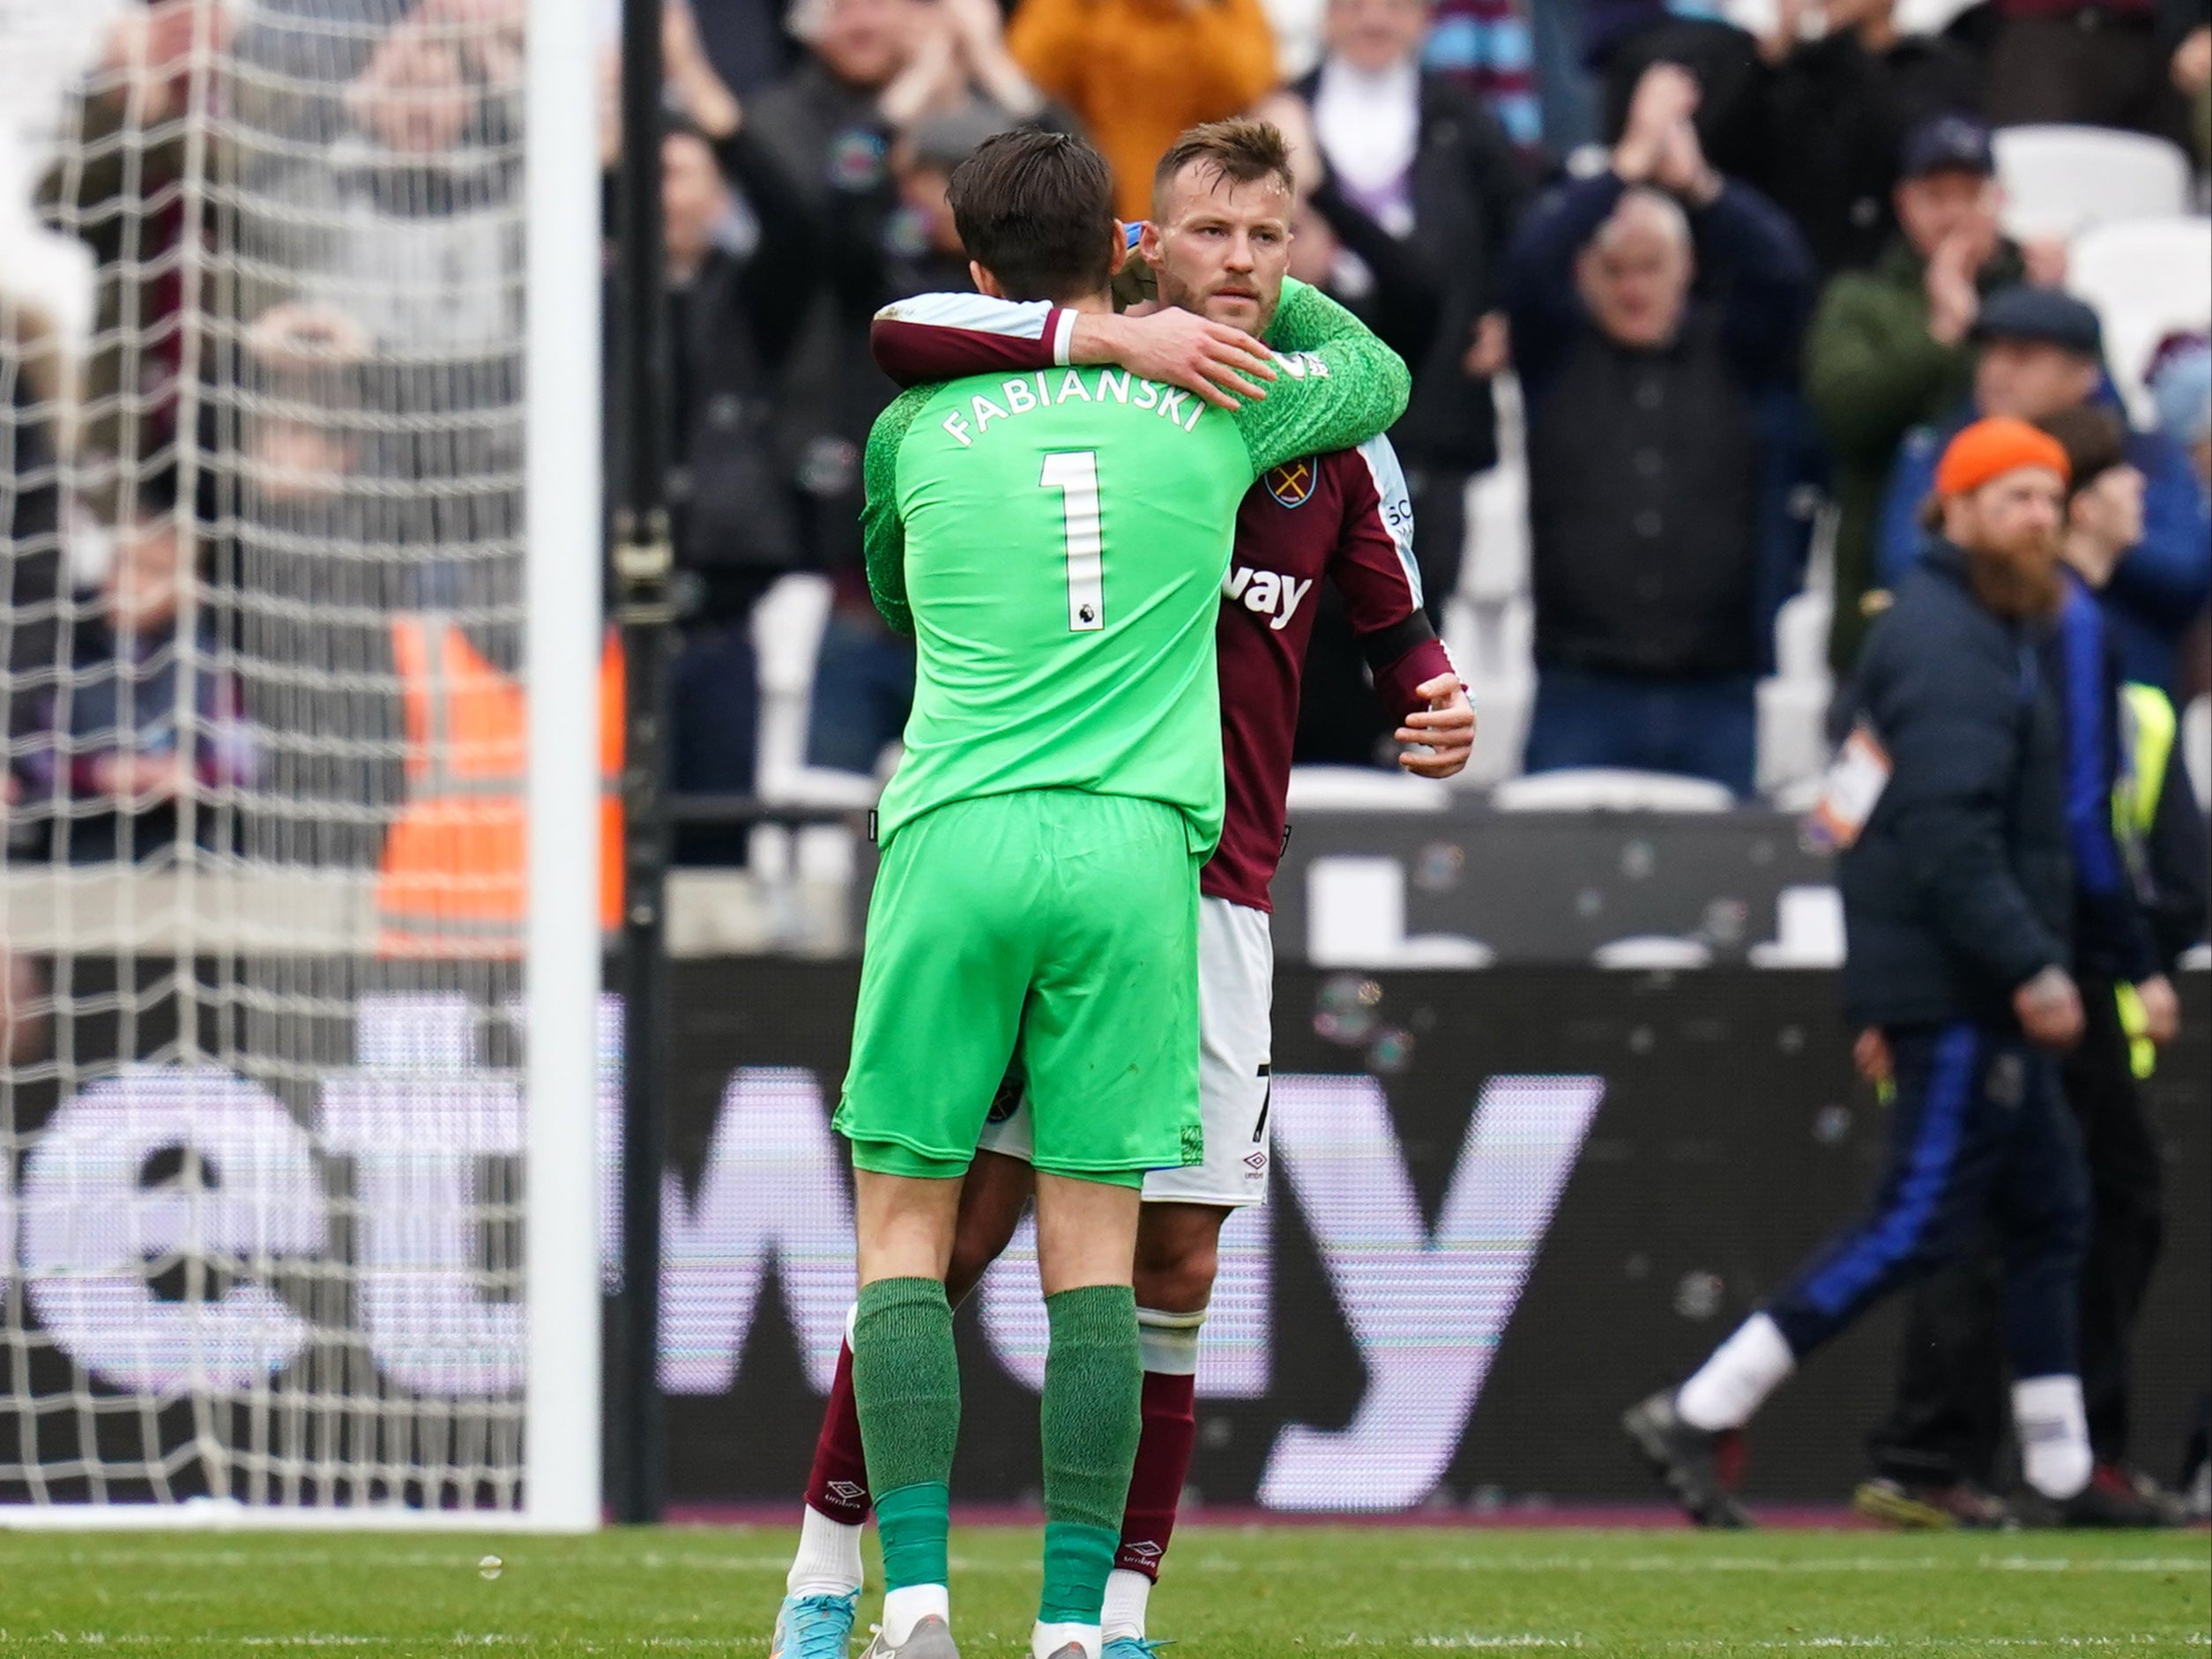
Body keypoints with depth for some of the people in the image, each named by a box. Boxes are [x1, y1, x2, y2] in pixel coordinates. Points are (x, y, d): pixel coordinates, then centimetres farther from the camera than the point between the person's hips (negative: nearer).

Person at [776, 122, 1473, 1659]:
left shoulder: (1335, 442, 10)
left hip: (1210, 895, 3)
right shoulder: (1076, 376, 1)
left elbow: (1397, 632, 19)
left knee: (1174, 1265, 2)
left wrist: (1439, 708, -4)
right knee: (955, 1230, -4)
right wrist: (1109, 336, -23)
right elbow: (901, 332, -13)